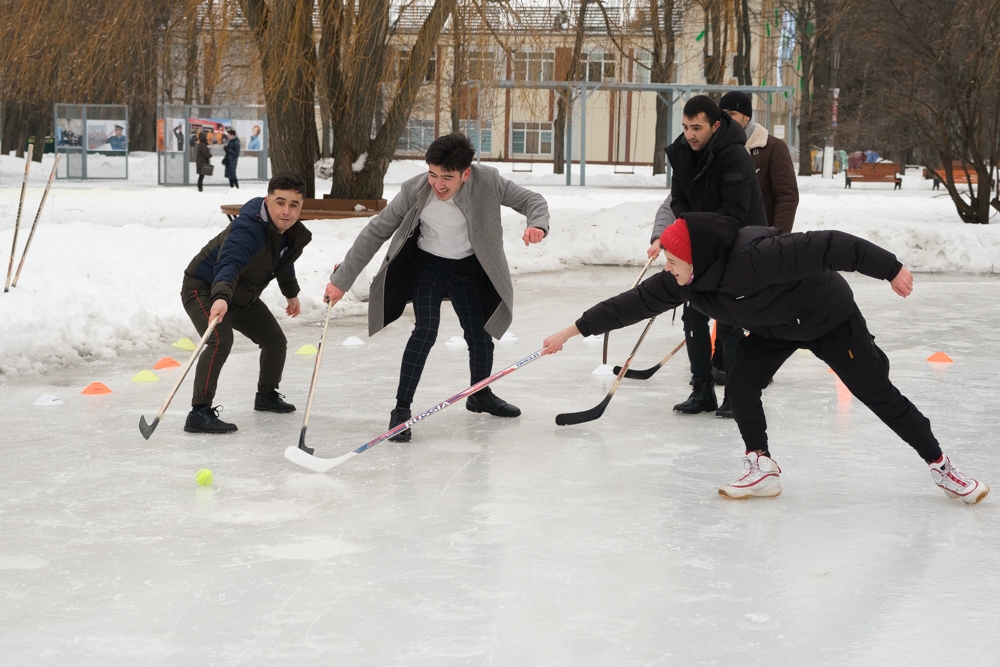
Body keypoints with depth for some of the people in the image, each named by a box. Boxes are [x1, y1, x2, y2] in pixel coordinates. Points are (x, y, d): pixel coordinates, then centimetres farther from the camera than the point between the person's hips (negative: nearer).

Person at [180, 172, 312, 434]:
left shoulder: (294, 233, -7)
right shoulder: (249, 229, -35)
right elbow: (229, 263, -52)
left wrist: (291, 293, 31)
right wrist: (220, 297, -70)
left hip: (241, 296, 9)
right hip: (204, 289, -9)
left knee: (276, 342, 15)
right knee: (221, 340, -31)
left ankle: (267, 395, 42)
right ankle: (199, 413, -29)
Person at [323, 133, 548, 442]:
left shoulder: (488, 182, -24)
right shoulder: (414, 191, -24)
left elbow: (532, 200, -12)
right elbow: (376, 232, -16)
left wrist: (537, 225, -37)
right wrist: (342, 280, -16)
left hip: (470, 268, 2)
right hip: (427, 265, -2)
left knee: (480, 336, 10)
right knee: (426, 330, -20)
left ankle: (480, 395, 40)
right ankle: (401, 409, -13)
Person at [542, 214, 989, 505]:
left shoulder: (753, 256, -41)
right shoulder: (684, 282, -18)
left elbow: (825, 248, -40)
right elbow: (634, 303, -12)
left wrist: (889, 269, -37)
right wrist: (572, 331, -13)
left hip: (829, 318, -6)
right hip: (772, 328, 6)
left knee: (878, 394, -3)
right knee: (740, 387, -11)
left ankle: (940, 466, 11)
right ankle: (762, 470, 3)